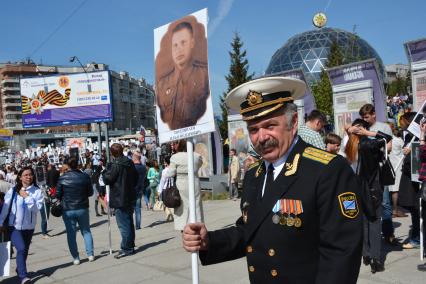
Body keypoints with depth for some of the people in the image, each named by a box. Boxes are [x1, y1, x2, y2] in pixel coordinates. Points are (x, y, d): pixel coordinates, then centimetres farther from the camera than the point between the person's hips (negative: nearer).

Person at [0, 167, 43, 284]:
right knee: (21, 249, -17)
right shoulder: (13, 190, -6)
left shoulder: (37, 191, -5)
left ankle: (20, 270, 40)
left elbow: (37, 207, -14)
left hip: (29, 226, 2)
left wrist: (27, 197, -19)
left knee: (25, 250, 16)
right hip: (14, 226, -2)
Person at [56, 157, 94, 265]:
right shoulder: (85, 176, -6)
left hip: (68, 209, -1)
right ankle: (90, 254, 13)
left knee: (71, 234, 8)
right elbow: (90, 192, 1)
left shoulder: (62, 178, -9)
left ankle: (76, 258, 10)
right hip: (82, 208, 1)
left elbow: (58, 194, -4)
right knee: (86, 231, 15)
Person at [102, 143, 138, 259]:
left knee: (123, 225, -3)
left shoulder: (116, 165, -16)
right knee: (129, 223, 16)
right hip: (130, 197, 8)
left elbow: (107, 179, -14)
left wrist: (105, 170, 2)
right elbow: (136, 179, 16)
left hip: (120, 199, -8)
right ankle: (130, 247, 25)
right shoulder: (130, 163, 7)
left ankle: (126, 249, 1)